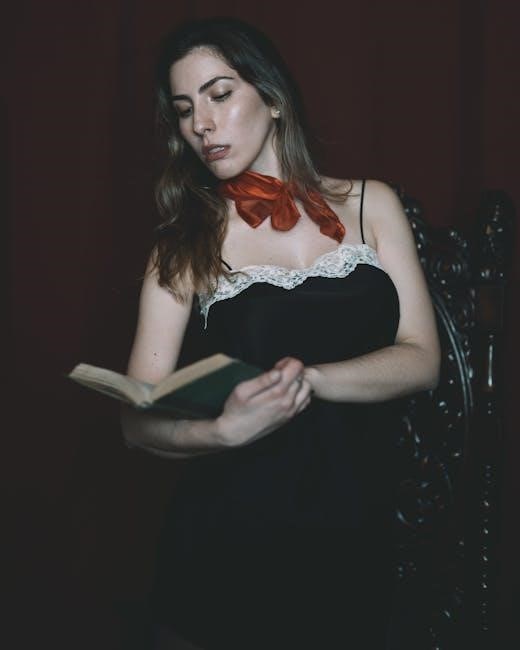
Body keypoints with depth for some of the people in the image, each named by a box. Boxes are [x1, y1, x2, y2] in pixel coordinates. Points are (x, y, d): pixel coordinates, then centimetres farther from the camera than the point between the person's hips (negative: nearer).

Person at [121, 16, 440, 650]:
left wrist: (306, 377, -20)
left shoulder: (370, 204, 4)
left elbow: (421, 359, -3)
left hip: (355, 534, 2)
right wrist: (223, 430, -29)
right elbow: (139, 420, -8)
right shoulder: (186, 241, -1)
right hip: (230, 543, -1)